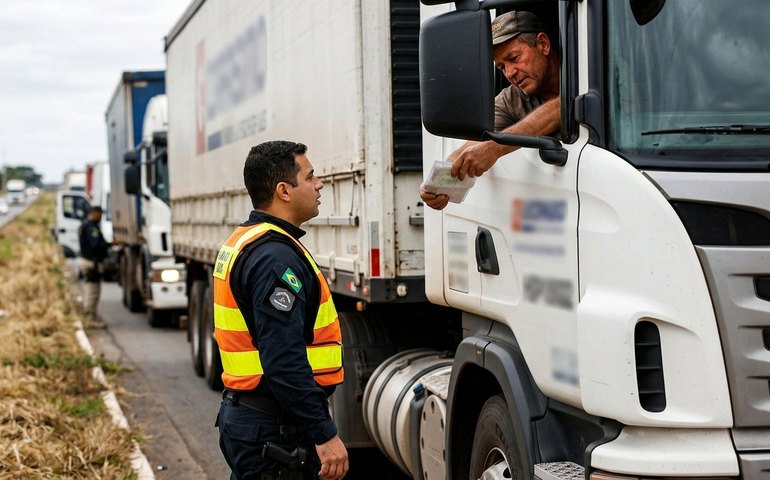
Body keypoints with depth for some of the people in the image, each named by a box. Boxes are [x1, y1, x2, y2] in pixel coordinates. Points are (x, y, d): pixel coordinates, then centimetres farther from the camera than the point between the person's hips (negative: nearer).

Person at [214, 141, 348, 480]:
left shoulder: (241, 243, 14)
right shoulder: (276, 257, -20)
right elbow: (284, 361, -27)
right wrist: (325, 434, -24)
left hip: (242, 412, 11)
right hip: (274, 430, -11)